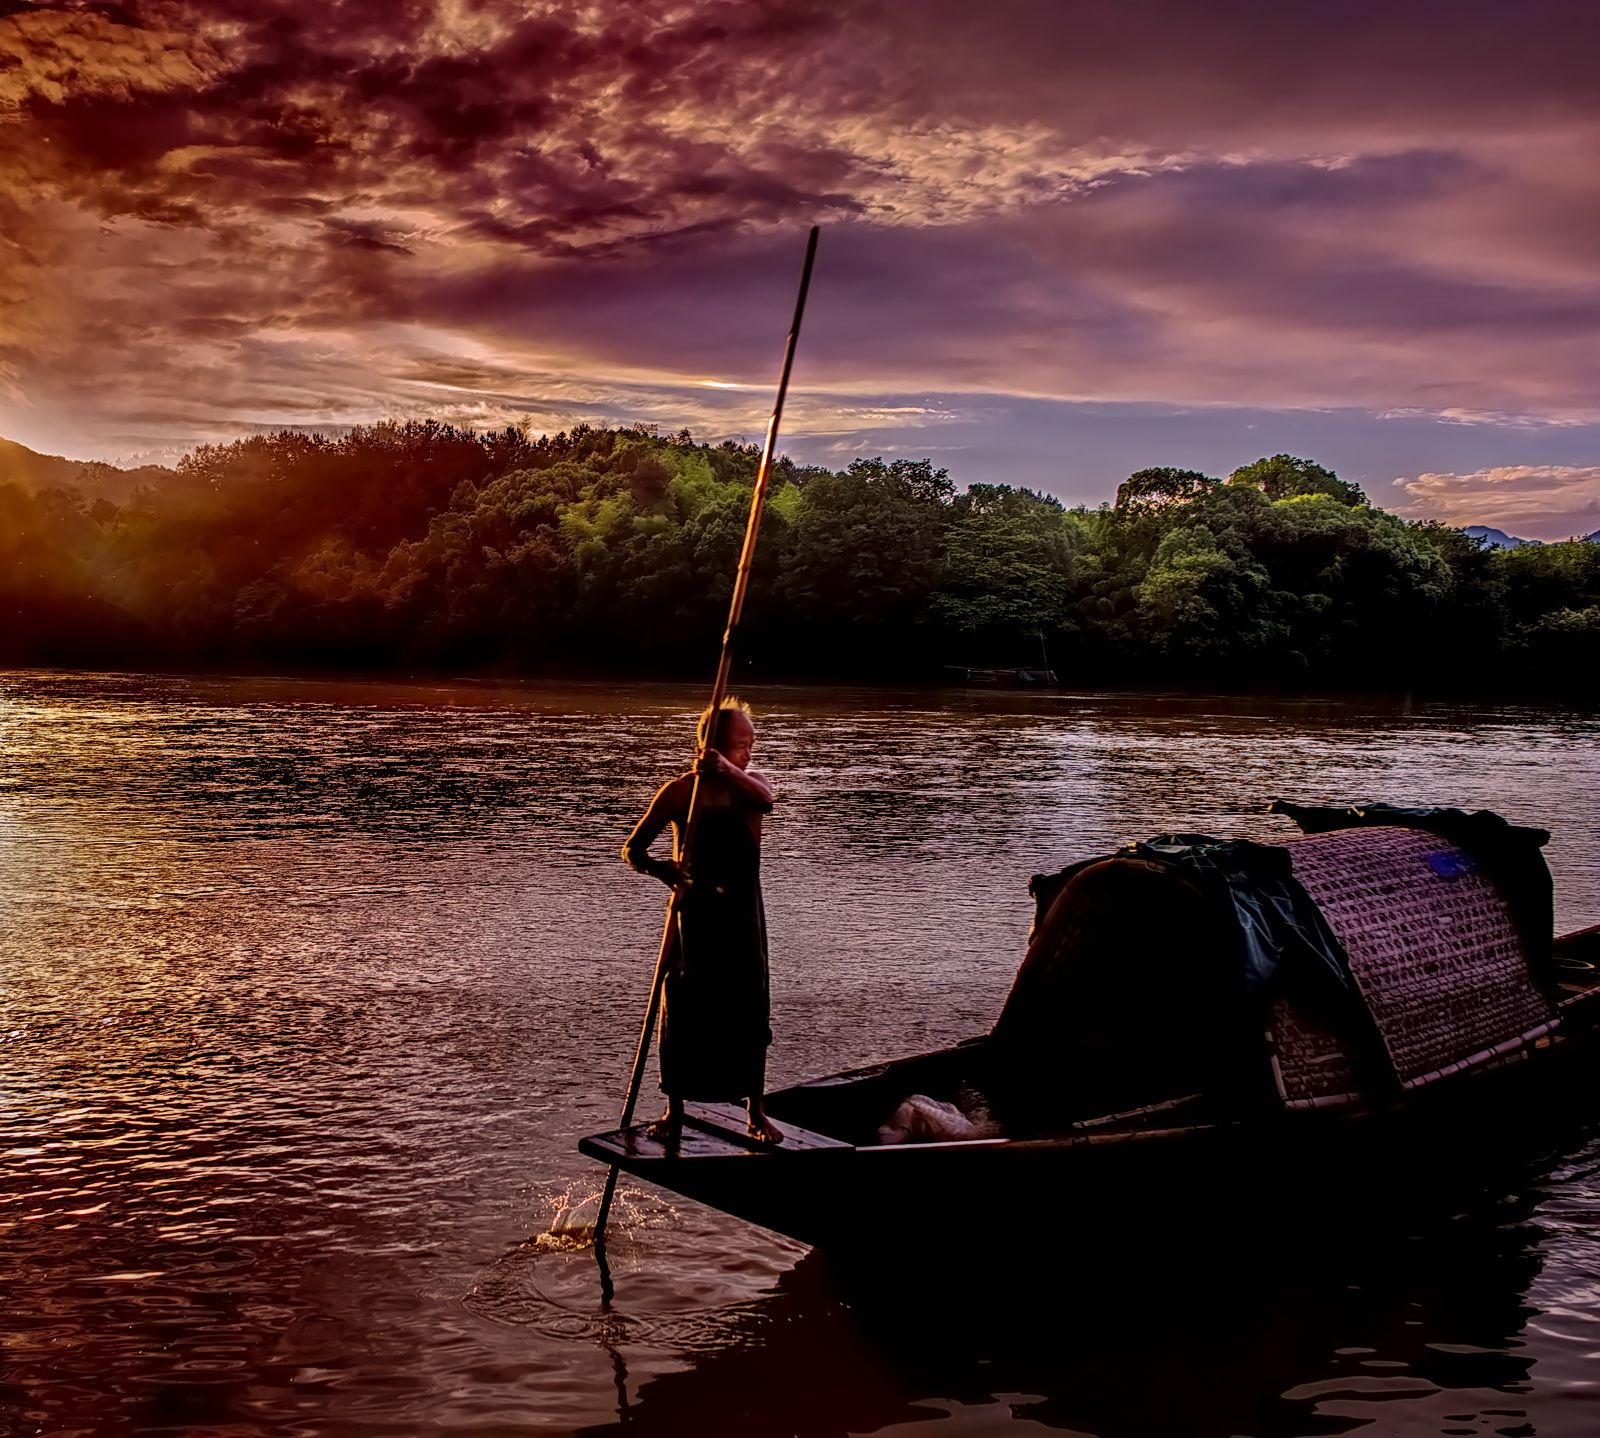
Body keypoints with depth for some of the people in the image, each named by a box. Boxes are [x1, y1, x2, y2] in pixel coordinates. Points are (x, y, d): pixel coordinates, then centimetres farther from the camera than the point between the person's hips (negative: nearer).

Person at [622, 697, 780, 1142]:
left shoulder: (749, 782, 1)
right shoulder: (680, 791, -4)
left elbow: (764, 801, -25)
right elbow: (633, 848, -4)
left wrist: (727, 771, -44)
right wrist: (663, 870, -26)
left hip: (742, 913, 2)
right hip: (694, 911, -1)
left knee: (749, 1011, 1)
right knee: (682, 1011, 3)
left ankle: (756, 1112, 12)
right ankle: (674, 1110, 17)